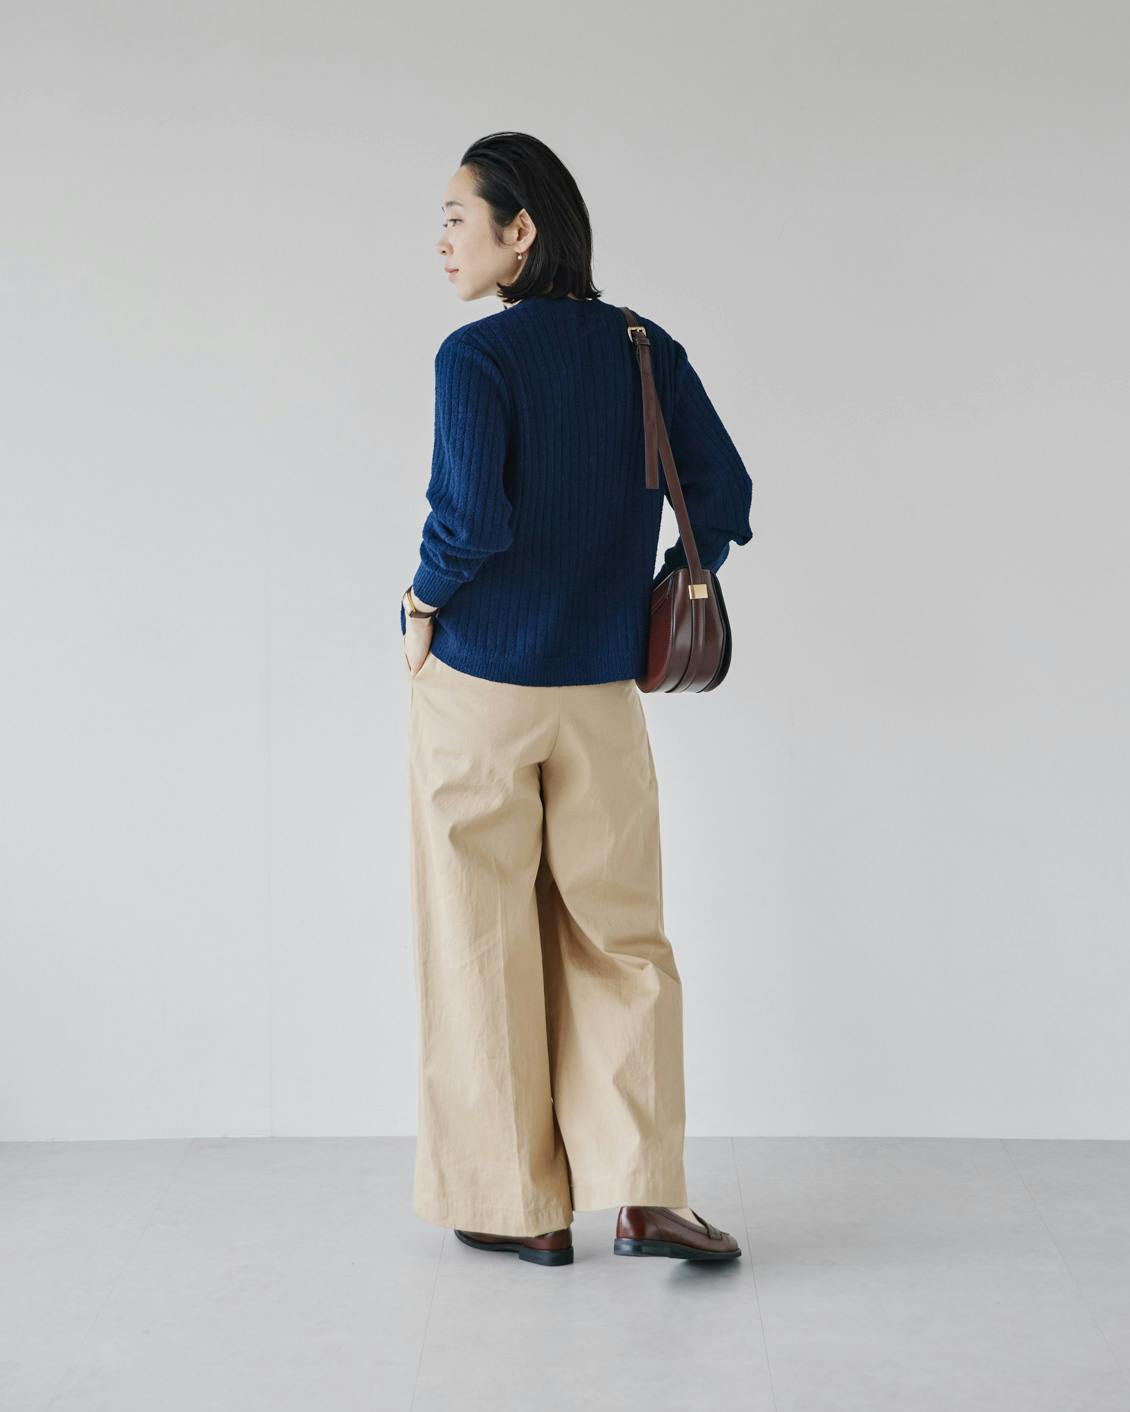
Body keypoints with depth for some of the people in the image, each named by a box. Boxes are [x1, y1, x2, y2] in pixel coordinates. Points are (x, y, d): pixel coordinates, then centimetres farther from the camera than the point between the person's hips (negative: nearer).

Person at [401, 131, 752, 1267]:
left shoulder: (476, 355, -13)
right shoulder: (645, 349, 4)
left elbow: (472, 519, -23)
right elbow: (723, 492, 2)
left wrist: (421, 604, -6)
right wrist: (654, 608, 12)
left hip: (476, 687, -4)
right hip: (601, 694, 5)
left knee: (485, 944, 7)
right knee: (619, 936, 12)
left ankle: (523, 1207, 15)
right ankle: (643, 1194, 4)